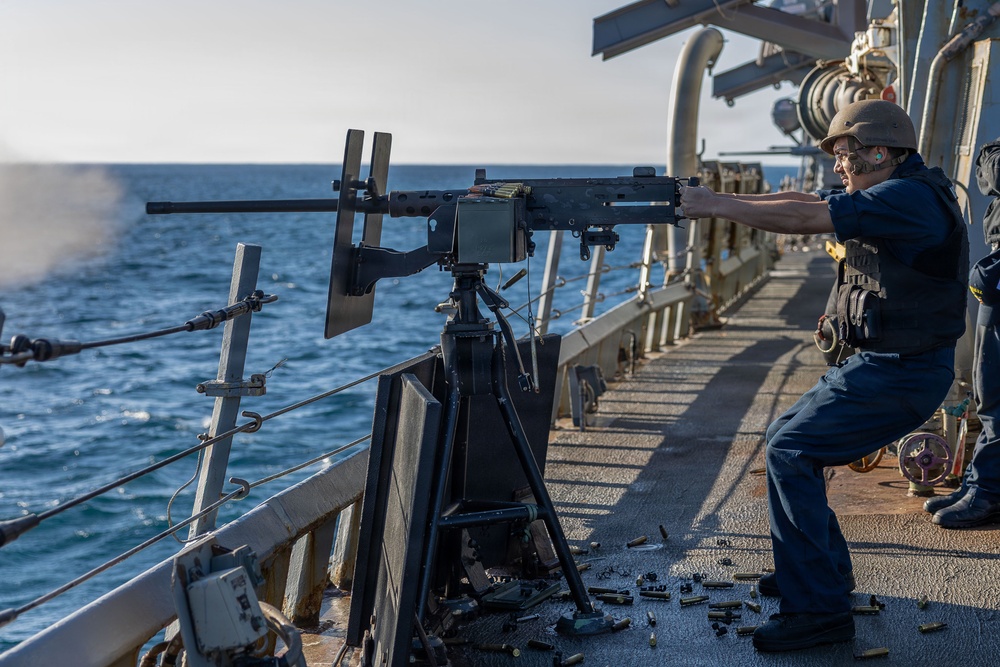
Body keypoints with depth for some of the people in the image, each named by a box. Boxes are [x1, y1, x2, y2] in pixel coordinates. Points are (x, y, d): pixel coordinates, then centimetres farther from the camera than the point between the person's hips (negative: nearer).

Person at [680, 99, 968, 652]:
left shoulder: (909, 197, -20)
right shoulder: (902, 195, 13)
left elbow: (801, 219, -24)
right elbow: (806, 203, 14)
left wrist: (716, 205, -16)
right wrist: (722, 203, 4)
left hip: (900, 375, -11)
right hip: (879, 362, 11)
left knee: (790, 455, -15)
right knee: (784, 438, 16)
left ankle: (818, 609, -11)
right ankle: (826, 569, 27)